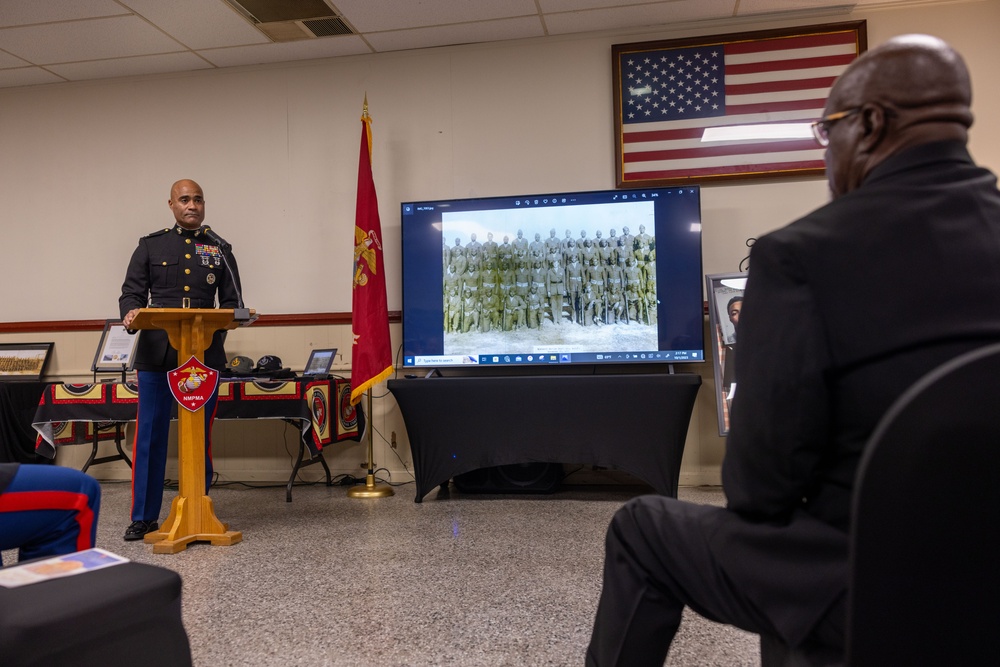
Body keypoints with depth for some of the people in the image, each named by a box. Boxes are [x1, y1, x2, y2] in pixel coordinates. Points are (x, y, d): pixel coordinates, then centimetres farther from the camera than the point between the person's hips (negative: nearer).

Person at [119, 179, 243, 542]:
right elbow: (132, 291, 7)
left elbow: (231, 301, 11)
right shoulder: (150, 245, 12)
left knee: (200, 436, 6)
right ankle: (144, 516, 13)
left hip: (206, 353, 1)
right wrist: (131, 312, -15)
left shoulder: (219, 250, 15)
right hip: (157, 352, 0)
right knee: (150, 433, 2)